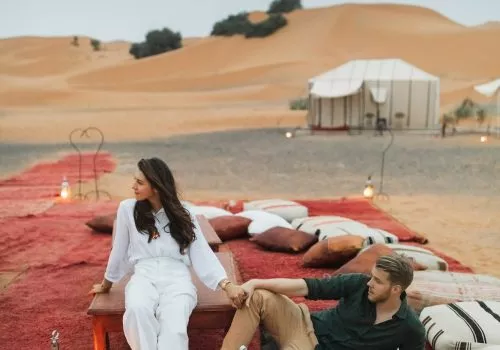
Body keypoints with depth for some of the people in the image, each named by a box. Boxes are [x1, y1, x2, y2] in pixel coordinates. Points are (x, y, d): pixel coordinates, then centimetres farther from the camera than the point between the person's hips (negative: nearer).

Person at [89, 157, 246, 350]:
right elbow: (119, 250, 20)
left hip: (177, 278, 0)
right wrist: (106, 284, 29)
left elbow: (202, 253, 4)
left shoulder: (182, 214, 10)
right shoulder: (128, 209, 10)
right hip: (144, 277, 1)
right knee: (137, 310, -38)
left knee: (173, 323, -35)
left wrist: (227, 285, -8)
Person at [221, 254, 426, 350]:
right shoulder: (358, 284, -10)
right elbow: (303, 286, -12)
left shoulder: (410, 329, -12)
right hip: (307, 326, 3)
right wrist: (257, 283, -21)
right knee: (257, 297, -22)